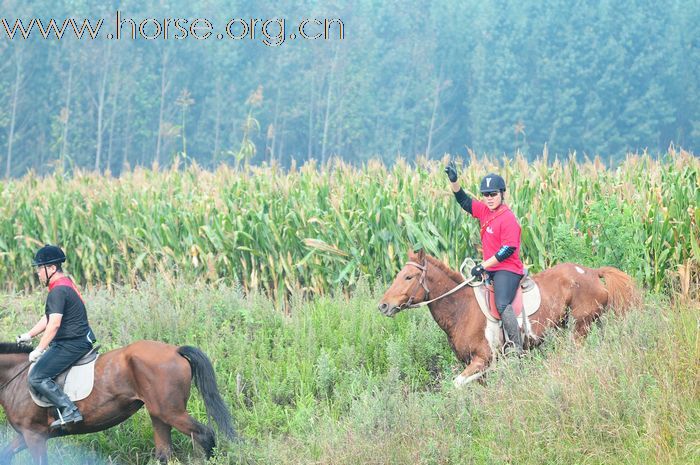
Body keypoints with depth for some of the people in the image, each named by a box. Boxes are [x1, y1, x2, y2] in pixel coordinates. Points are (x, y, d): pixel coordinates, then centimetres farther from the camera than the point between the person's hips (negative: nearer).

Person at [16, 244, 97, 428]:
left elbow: (54, 324, -25)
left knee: (37, 377, -17)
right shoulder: (65, 285, 17)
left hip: (71, 344, -11)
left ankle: (69, 411, -23)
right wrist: (29, 335, 23)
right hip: (81, 341, 11)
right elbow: (48, 318, 25)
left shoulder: (58, 291, -17)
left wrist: (39, 350, -21)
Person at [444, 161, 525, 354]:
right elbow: (464, 201, 19)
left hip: (507, 269, -10)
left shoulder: (508, 218, -15)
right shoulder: (485, 211, 10)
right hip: (491, 270, 10)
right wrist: (453, 181, 3)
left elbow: (508, 250, -19)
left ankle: (518, 351, -35)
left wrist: (483, 266, -18)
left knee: (502, 305, -29)